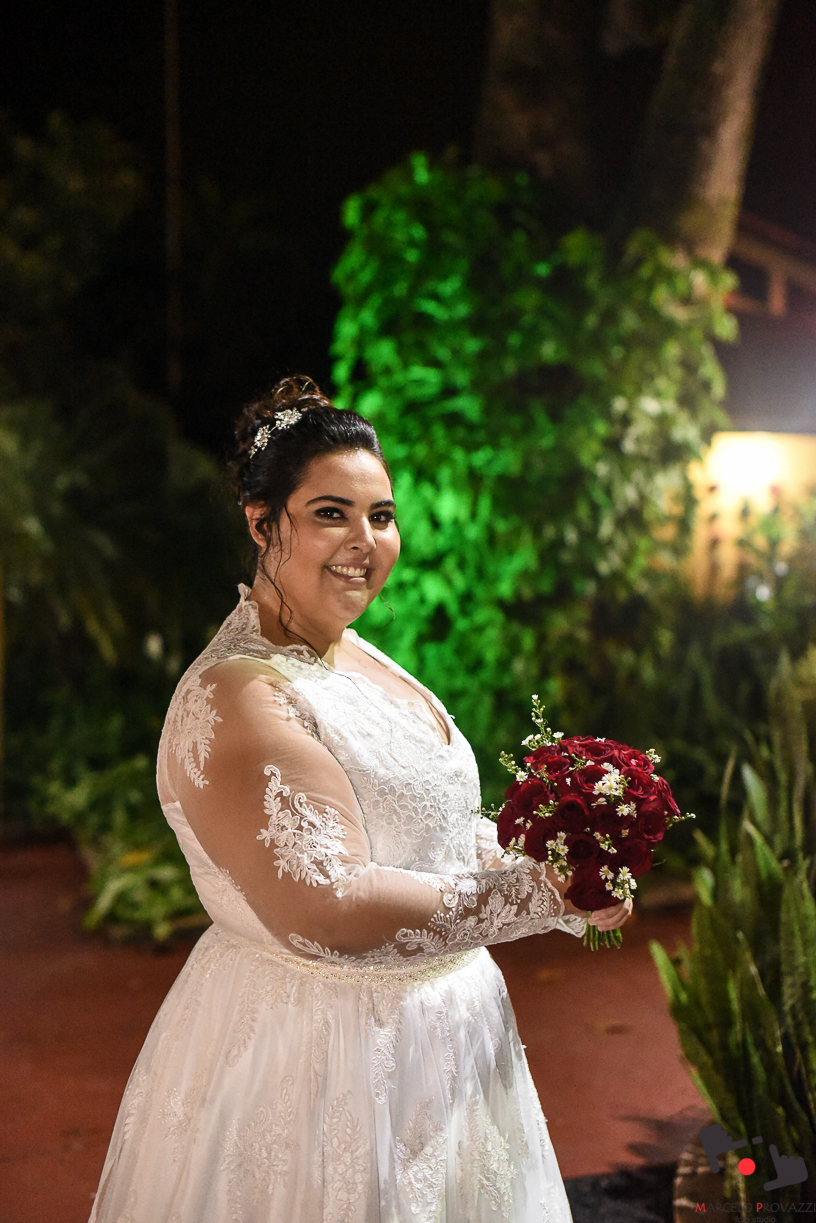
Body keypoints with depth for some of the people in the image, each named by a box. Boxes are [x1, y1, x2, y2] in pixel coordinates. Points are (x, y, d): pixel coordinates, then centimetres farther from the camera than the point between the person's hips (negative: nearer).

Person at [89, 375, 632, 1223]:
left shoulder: (352, 653, 7)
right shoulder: (234, 700, -24)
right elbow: (330, 914, -32)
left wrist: (520, 849, 1)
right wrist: (538, 897, -25)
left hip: (430, 1028, 9)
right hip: (323, 1057, -9)